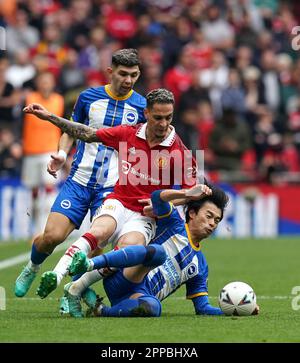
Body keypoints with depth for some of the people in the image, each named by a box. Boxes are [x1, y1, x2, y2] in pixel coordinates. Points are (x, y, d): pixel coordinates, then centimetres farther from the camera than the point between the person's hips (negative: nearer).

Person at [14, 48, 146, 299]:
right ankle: (32, 268, 20)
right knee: (52, 236, -12)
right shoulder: (88, 97, 4)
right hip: (79, 181, 1)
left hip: (112, 187, -1)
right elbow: (71, 130, 15)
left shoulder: (142, 106, 1)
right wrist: (62, 153, -4)